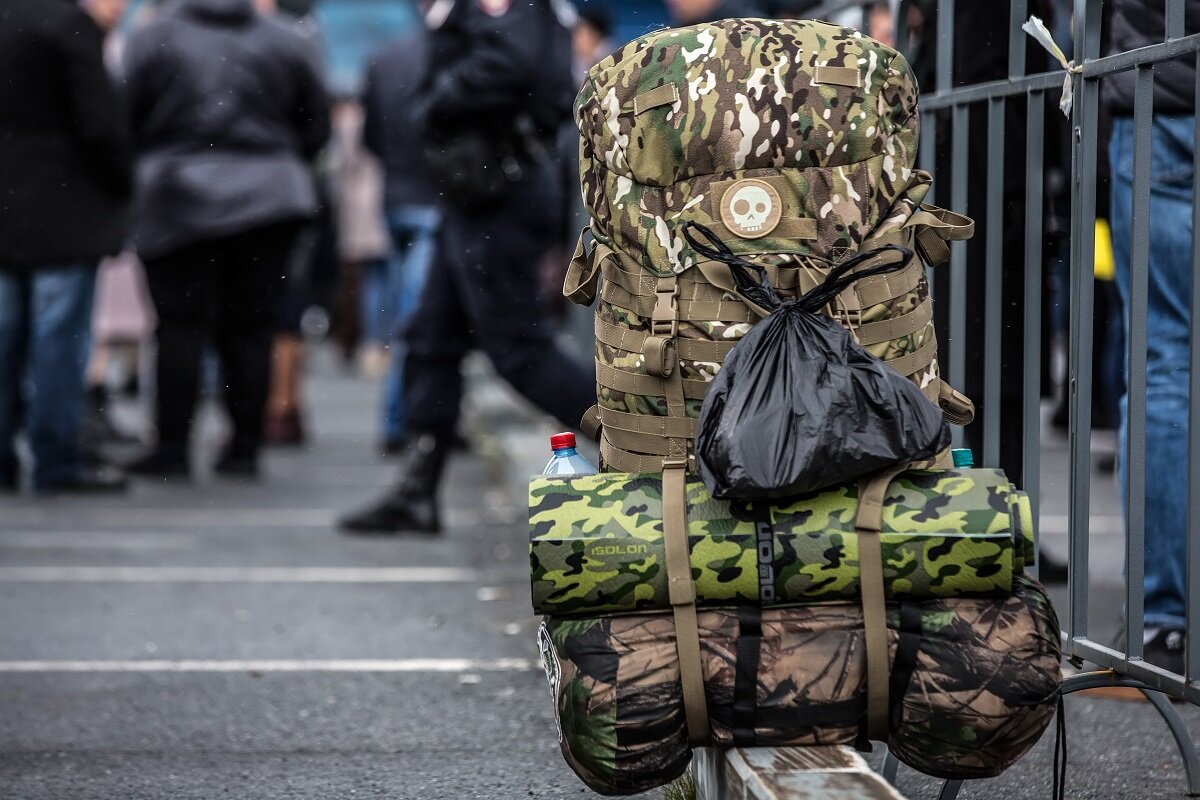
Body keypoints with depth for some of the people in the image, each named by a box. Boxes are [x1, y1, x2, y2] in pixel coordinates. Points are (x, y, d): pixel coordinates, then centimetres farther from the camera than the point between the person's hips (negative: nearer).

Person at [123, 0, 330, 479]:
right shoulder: (283, 44, 6)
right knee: (250, 325, 6)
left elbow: (125, 120, -2)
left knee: (181, 323, -1)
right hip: (267, 195, 2)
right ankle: (245, 447, 6)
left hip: (178, 200, -2)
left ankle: (173, 447, -5)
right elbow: (316, 127, 9)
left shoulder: (153, 40, -1)